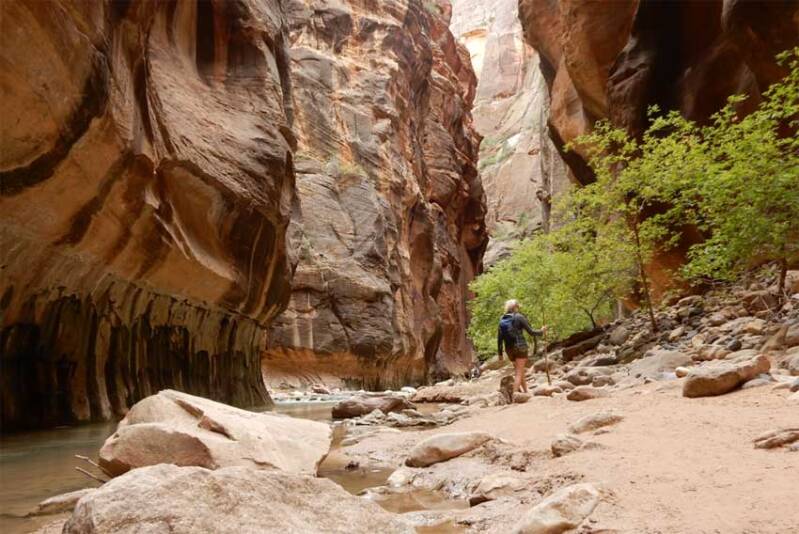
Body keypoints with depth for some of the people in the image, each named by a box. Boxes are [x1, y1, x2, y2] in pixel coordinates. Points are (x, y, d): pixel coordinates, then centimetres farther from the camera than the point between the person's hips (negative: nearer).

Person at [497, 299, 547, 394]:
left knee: (521, 372, 21)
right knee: (519, 373, -3)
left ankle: (526, 392, 30)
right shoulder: (519, 317, -7)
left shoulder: (502, 320, 7)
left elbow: (499, 338, 5)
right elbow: (531, 332, -6)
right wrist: (541, 332, 12)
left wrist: (500, 353, 11)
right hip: (520, 348, -5)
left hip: (509, 350, 5)